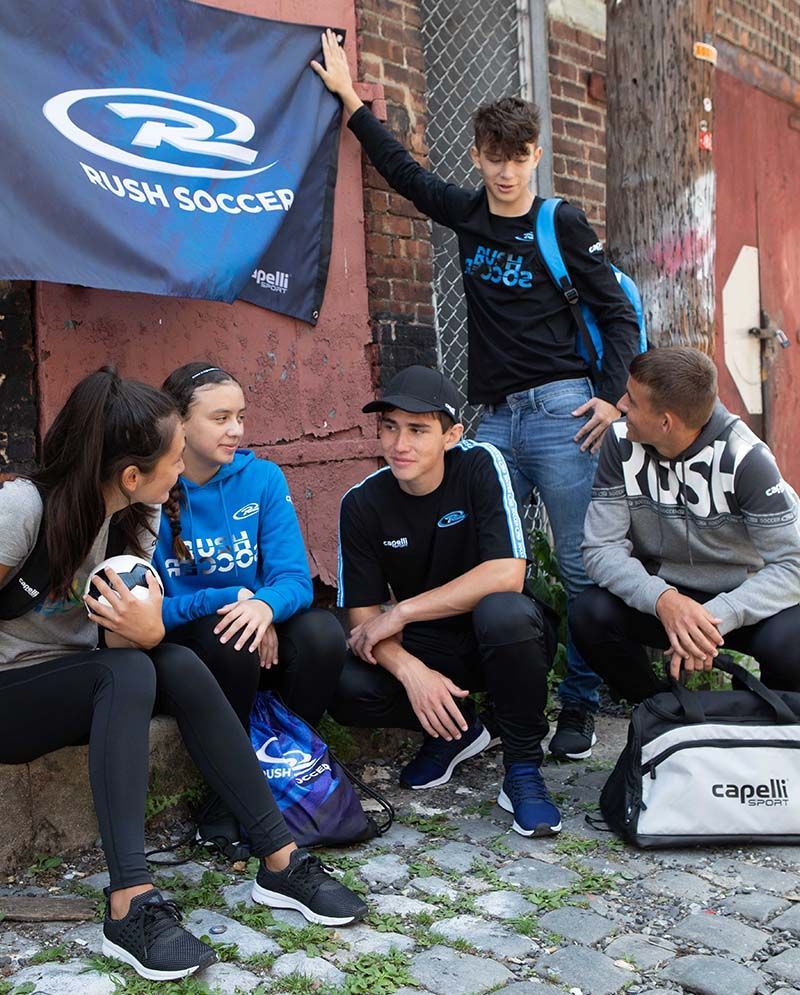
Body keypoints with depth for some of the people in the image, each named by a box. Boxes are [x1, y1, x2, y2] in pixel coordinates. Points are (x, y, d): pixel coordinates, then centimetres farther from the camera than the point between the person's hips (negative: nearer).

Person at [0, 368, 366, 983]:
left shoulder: (138, 516, -2)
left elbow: (125, 637, -9)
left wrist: (146, 630, -32)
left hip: (83, 687, 5)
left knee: (177, 664, -24)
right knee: (127, 671, -32)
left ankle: (280, 861, -21)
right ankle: (131, 905, -35)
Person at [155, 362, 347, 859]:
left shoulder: (262, 477, -2)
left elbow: (295, 577, -8)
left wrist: (265, 605, -31)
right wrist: (229, 599, -24)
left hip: (263, 632, 3)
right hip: (180, 645, -3)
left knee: (323, 632, -26)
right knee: (230, 643, -35)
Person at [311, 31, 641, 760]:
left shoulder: (563, 225, 2)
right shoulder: (467, 216, 13)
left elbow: (619, 316, 2)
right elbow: (401, 170, 26)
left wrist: (613, 396, -11)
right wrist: (349, 98, 30)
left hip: (559, 410, -4)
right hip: (496, 418, 4)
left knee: (583, 565, -4)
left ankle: (580, 707, 6)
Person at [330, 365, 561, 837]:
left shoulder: (480, 465, -17)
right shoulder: (362, 503, -8)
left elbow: (506, 574, -27)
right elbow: (363, 614, -9)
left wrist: (402, 612, -24)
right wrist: (412, 672, -29)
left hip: (505, 638, -3)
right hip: (428, 649, 3)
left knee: (503, 610, -38)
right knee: (346, 688, -24)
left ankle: (523, 767, -14)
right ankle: (458, 729, 7)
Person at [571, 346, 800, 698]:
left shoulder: (745, 458, -19)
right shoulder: (621, 442, -11)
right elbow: (602, 548, -15)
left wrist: (716, 616, -36)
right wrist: (662, 600, -35)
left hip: (743, 597, -2)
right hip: (664, 592, 3)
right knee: (591, 612, -27)